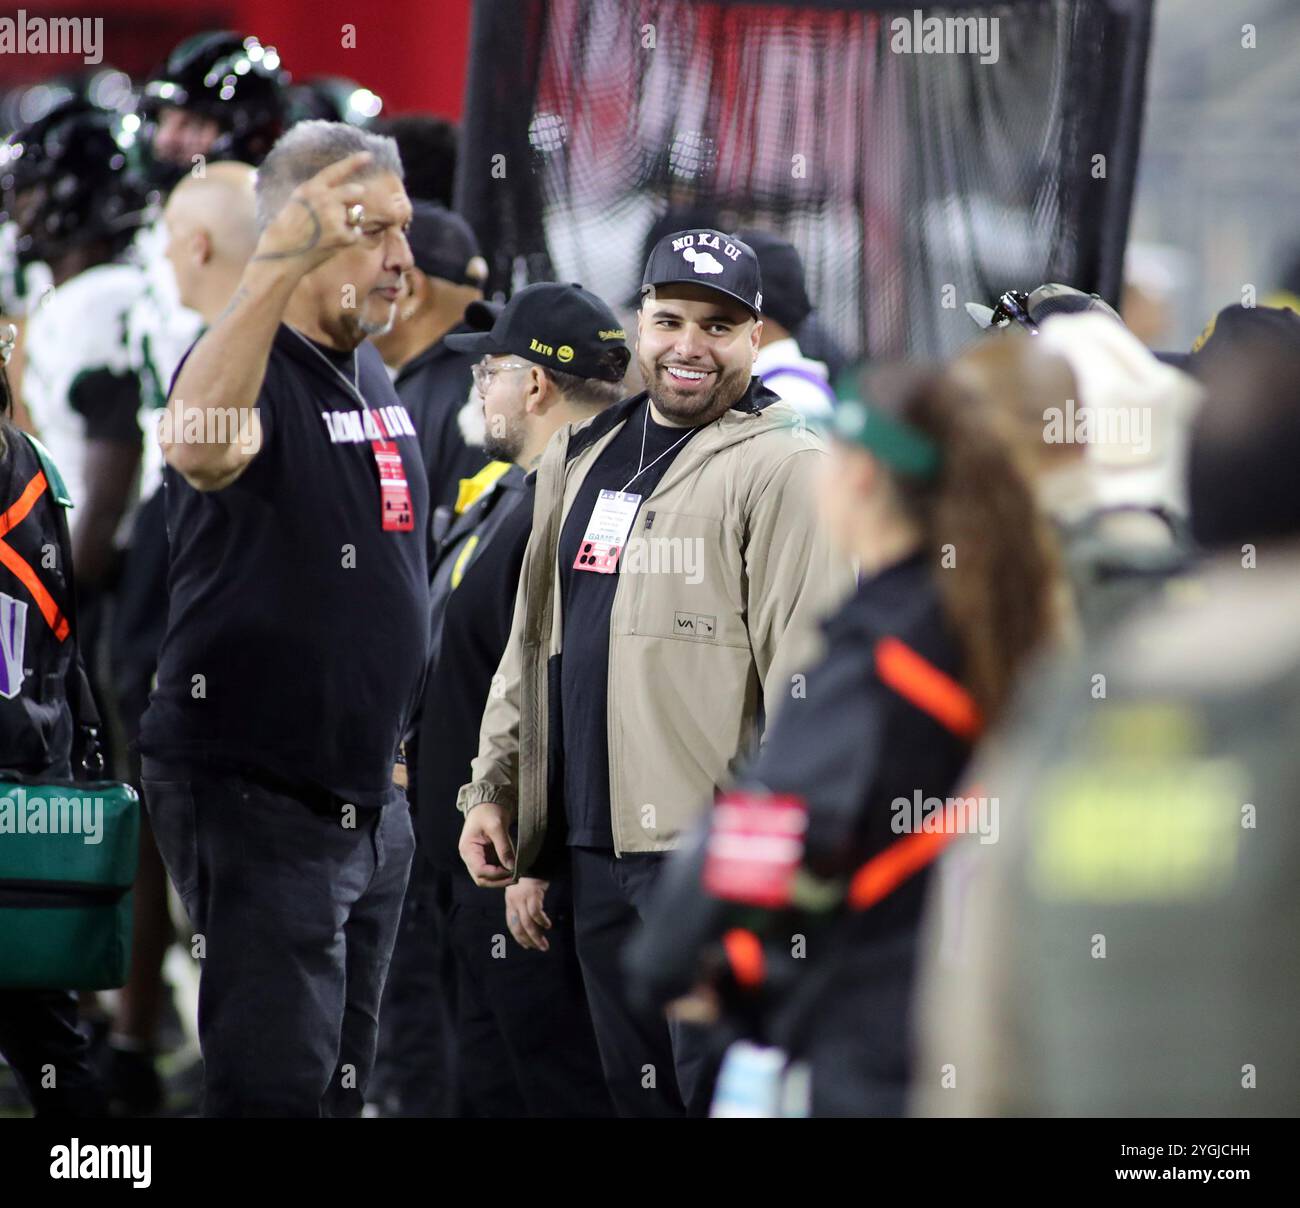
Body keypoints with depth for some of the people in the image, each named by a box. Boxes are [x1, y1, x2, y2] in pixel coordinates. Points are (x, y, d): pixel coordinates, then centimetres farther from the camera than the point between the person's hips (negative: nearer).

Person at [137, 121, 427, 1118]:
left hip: (369, 799, 9)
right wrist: (280, 263, -50)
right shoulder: (256, 367, -18)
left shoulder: (373, 379, 11)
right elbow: (200, 446, -44)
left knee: (344, 1082, 16)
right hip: (257, 799, -9)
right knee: (276, 1086, -11)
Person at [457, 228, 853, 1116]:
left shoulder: (780, 468, -6)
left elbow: (805, 675, -12)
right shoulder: (582, 458, 18)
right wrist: (495, 788, 21)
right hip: (595, 844, 8)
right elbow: (535, 643, 26)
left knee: (718, 1090, -9)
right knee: (635, 1089, 11)